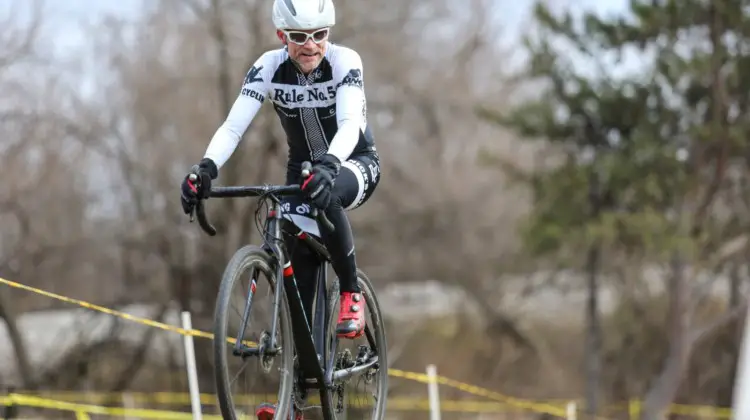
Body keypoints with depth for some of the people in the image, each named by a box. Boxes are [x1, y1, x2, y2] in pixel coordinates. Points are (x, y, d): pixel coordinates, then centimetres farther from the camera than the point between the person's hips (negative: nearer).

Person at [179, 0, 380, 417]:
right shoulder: (269, 68, -16)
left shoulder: (345, 62, -23)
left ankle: (352, 292, -16)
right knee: (299, 274, -8)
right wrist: (206, 168, -46)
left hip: (355, 163, -3)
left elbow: (350, 124, -37)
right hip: (303, 169, 3)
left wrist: (328, 167, -57)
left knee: (327, 198, -39)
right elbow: (234, 126, -27)